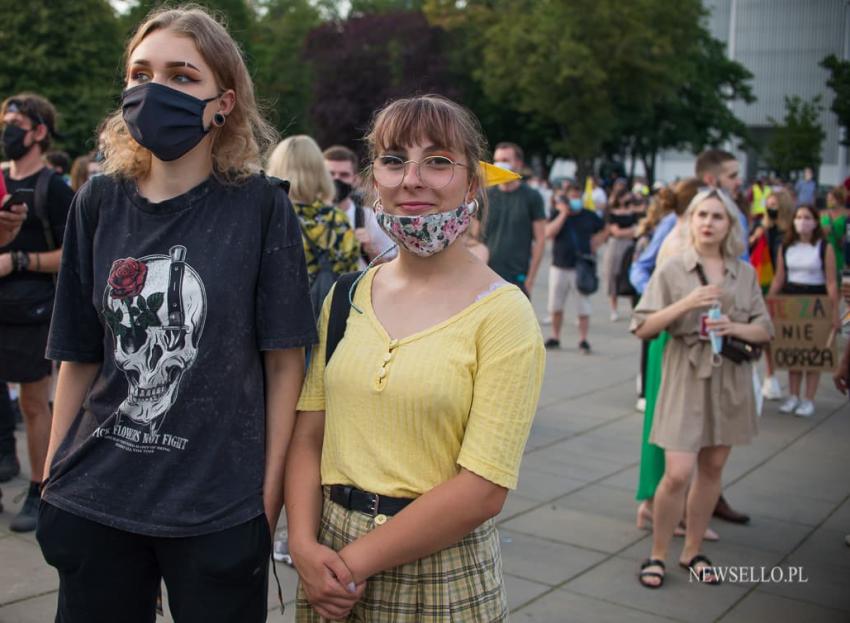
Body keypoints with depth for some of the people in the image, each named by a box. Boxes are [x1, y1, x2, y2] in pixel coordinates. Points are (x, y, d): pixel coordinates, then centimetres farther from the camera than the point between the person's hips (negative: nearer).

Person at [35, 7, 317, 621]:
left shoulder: (261, 206, -7)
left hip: (221, 508, -3)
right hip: (94, 502, 3)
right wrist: (55, 479, 8)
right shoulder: (100, 202, 2)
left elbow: (285, 364, -6)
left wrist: (270, 498, -7)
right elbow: (78, 358, 7)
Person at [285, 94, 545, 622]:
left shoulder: (503, 313, -13)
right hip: (331, 557, 4)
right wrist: (304, 545, -11)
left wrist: (358, 561, -15)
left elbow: (482, 490, -17)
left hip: (441, 571, -4)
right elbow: (308, 435, 3)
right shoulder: (347, 298, 2)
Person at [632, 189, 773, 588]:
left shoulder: (745, 273, 6)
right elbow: (642, 328, -7)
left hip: (730, 379, 4)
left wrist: (734, 327, -14)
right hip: (686, 378, -3)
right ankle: (657, 555, 10)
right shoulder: (673, 270, -3)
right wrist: (685, 304, -19)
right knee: (677, 473, -10)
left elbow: (765, 330, 7)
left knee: (712, 468, 11)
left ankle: (692, 551, 27)